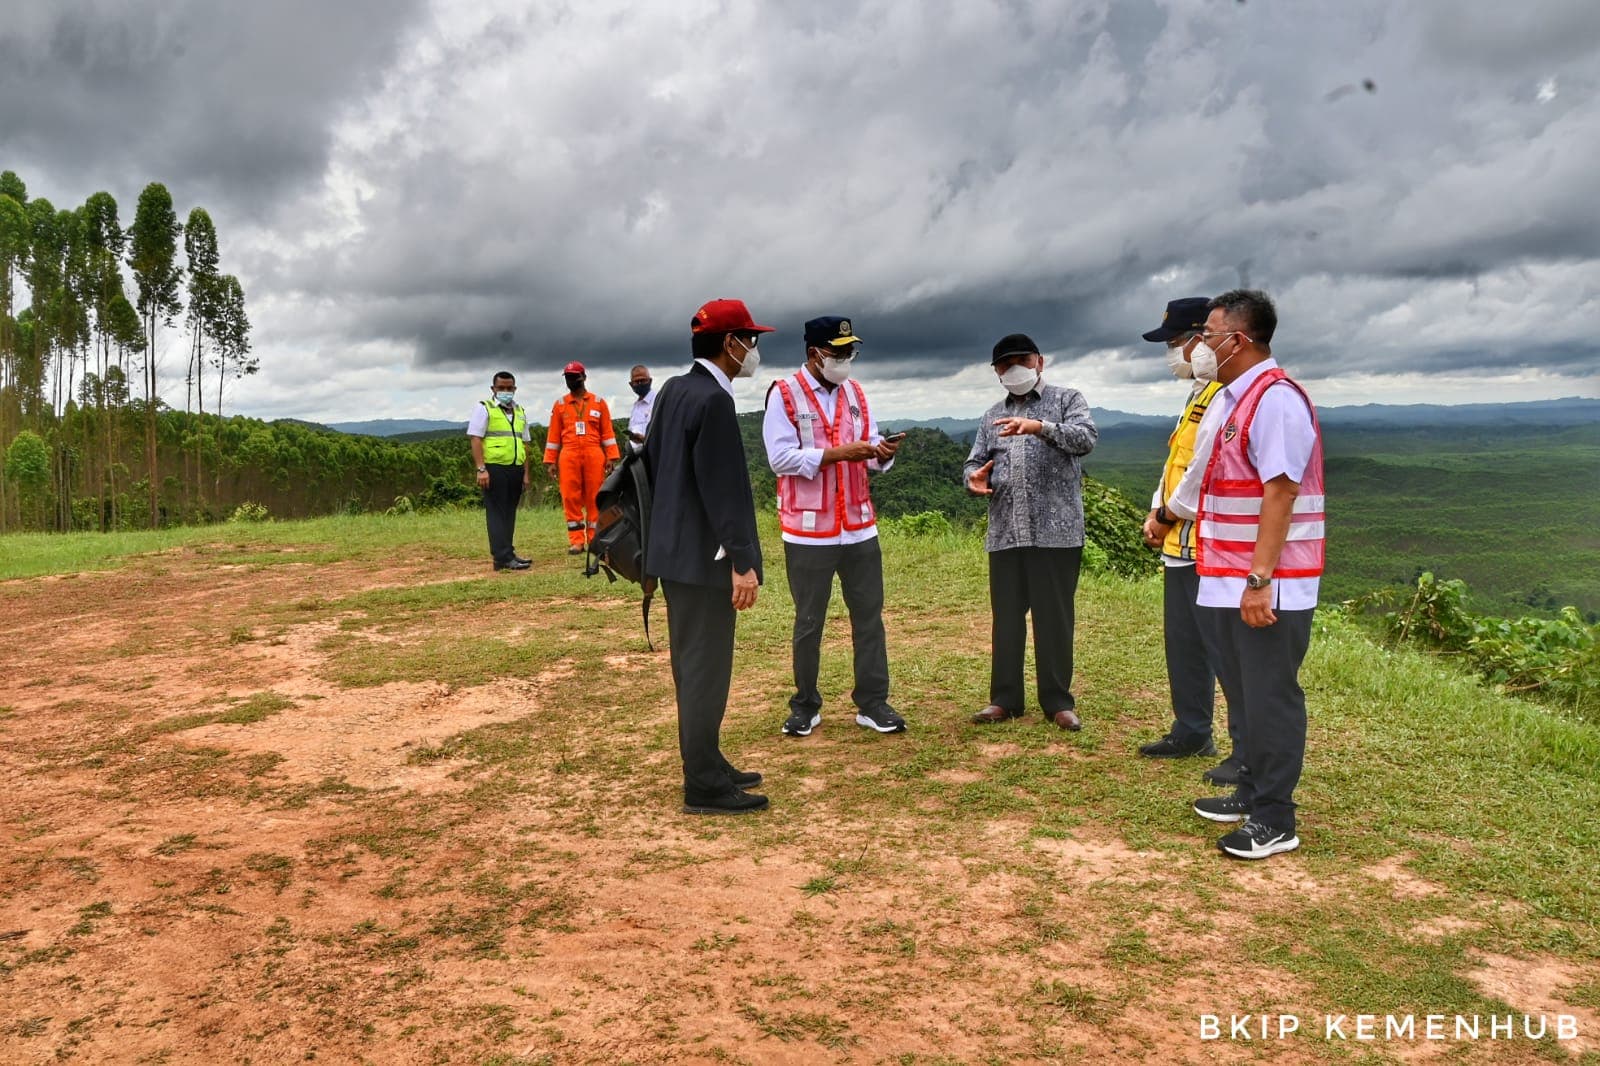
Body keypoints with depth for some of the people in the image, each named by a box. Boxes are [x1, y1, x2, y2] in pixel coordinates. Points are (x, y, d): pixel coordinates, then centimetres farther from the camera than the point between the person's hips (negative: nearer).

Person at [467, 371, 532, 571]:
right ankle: (502, 557, -10)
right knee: (497, 513, -7)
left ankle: (507, 553, 15)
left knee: (509, 513, 9)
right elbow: (476, 439, -7)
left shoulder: (520, 412, 19)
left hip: (515, 470, 6)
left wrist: (527, 472, 14)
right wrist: (481, 469, -16)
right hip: (494, 468, -6)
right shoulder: (484, 409, 1)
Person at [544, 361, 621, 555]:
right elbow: (554, 435, 10)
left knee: (594, 498, 1)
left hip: (594, 455, -1)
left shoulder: (598, 402, 10)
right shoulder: (560, 404, 12)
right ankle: (576, 541, 1)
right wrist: (550, 461, 3)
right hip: (569, 455, 1)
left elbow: (607, 432, 7)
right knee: (571, 498, -3)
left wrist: (612, 457, -2)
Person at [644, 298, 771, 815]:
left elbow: (651, 465, 15)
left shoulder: (673, 389, 10)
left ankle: (707, 765, 28)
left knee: (692, 665, 16)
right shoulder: (713, 400, -18)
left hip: (675, 550, 10)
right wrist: (741, 562, -21)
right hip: (704, 557, -10)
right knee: (706, 670, -2)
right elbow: (721, 489, -22)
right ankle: (704, 786, 6)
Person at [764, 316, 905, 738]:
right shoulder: (784, 394, -7)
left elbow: (868, 447, 11)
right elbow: (780, 458, -16)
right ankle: (805, 706, 19)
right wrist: (836, 453, -22)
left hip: (860, 526, 5)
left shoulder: (855, 392, 11)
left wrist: (881, 453, -13)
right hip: (808, 531, -5)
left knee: (869, 617, 8)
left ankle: (872, 703, 17)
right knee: (808, 623, 6)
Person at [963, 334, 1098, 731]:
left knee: (1054, 617, 1)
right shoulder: (993, 415, 19)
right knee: (1006, 617, 8)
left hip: (1056, 531, -4)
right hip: (1005, 533, 4)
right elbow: (976, 461, 16)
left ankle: (1058, 701, 11)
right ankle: (1005, 698, 18)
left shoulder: (1067, 399, 6)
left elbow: (1086, 437, -12)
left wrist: (1040, 426, -26)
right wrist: (974, 478, -7)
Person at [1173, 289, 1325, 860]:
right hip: (1227, 582, 10)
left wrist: (1259, 580, -26)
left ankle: (1274, 822, 10)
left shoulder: (1275, 398, -17)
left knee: (1270, 698, -1)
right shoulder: (1231, 399, 14)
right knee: (1243, 694, 19)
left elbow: (1279, 494, -23)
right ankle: (1252, 793, 33)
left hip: (1267, 587, -10)